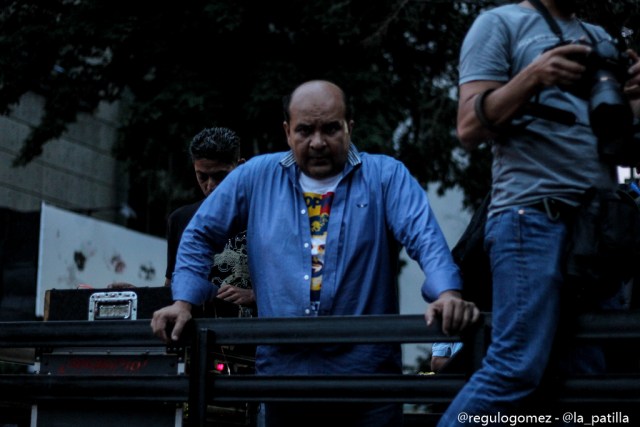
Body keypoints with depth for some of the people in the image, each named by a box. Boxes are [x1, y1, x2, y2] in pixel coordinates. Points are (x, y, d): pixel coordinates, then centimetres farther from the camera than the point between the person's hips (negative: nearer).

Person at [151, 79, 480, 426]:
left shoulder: (386, 176, 1)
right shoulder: (256, 177, 7)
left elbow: (425, 238, -12)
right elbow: (200, 236, 15)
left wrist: (447, 293, -30)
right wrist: (184, 301, 4)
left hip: (367, 374, -2)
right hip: (282, 372, 2)